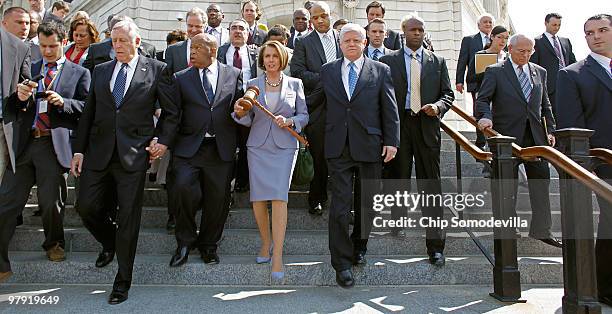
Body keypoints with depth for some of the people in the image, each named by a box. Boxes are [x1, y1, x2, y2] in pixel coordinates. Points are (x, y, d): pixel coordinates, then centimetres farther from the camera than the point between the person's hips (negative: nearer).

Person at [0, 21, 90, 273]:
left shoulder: (79, 73, 8)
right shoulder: (28, 69, 17)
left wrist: (63, 102, -16)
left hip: (54, 144, -3)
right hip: (24, 143, 3)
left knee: (51, 202, 3)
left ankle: (54, 244, 29)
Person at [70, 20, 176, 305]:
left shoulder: (156, 69, 2)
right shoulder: (100, 71, 13)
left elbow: (171, 111, 6)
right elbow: (88, 113, 12)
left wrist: (162, 140, -3)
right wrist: (79, 150, 7)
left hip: (135, 153, -4)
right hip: (99, 152, 4)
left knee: (128, 217, 1)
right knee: (86, 207, 5)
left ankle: (123, 281, 16)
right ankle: (110, 244, 39)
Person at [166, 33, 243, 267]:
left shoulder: (233, 75, 9)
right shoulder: (181, 78, 8)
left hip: (221, 149, 1)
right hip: (189, 147, 0)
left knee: (217, 198, 6)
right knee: (184, 187, -19)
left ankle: (208, 245, 29)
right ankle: (185, 242, 6)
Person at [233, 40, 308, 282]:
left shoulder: (295, 84, 7)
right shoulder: (253, 84, 10)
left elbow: (304, 116, 7)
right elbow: (248, 120, 9)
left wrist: (289, 121, -12)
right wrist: (240, 113, -13)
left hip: (285, 146, -2)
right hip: (258, 146, 2)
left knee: (279, 197, -13)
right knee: (258, 198, 0)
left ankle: (277, 257, -9)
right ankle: (266, 242, 23)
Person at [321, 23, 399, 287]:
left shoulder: (381, 71, 6)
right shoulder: (327, 71, 11)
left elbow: (390, 109, 3)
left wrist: (391, 141, -5)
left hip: (370, 145, 0)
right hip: (338, 147, 0)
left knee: (368, 202, 11)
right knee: (340, 204, -3)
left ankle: (359, 246, 34)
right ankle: (342, 263, 5)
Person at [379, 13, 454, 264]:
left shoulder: (437, 61, 13)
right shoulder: (388, 60, 7)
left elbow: (448, 93, 13)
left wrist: (438, 106, -9)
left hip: (427, 127, 1)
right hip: (398, 127, 0)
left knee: (431, 185, -1)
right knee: (398, 180, 11)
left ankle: (435, 245, 4)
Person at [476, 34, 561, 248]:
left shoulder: (540, 72, 14)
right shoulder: (495, 72, 0)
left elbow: (545, 105, 17)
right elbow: (483, 99, -9)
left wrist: (550, 130, 7)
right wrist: (485, 116, -29)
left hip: (536, 137, 5)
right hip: (507, 136, -4)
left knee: (541, 182, 6)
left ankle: (541, 230, 18)